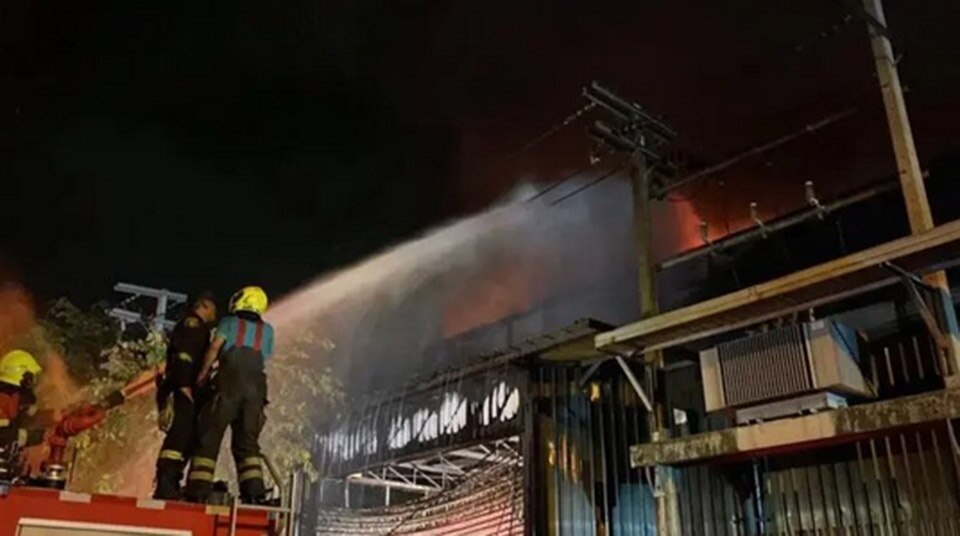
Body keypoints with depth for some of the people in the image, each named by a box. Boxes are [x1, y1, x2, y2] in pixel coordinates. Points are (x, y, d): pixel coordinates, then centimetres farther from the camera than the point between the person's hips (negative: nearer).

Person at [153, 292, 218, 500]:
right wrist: (184, 384, -24)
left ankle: (170, 486, 4)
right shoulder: (192, 323, -1)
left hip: (187, 391, 10)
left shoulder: (198, 329, 30)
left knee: (188, 439, 6)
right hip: (182, 391, -10)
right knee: (180, 435, -18)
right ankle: (165, 485, -23)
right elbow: (182, 354, -16)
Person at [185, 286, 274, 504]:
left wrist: (203, 375, 7)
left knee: (209, 436, 0)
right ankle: (254, 490, -8)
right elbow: (265, 358, 14)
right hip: (256, 385, 3)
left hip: (230, 381, -3)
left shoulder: (229, 322, 13)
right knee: (247, 441, 7)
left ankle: (198, 489, -9)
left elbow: (214, 348, 0)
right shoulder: (267, 330, 22)